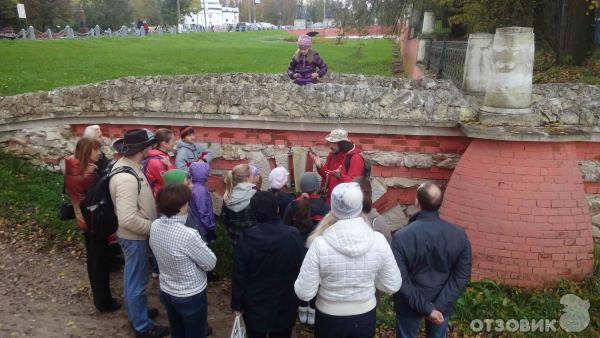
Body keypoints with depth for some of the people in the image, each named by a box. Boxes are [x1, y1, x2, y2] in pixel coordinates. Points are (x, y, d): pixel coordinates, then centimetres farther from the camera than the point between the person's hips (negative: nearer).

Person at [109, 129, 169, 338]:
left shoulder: (127, 165, -1)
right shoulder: (126, 177, -32)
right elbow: (128, 219, -35)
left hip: (135, 235, 10)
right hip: (135, 237, -10)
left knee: (132, 278, 25)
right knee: (137, 282, 8)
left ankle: (135, 313, 45)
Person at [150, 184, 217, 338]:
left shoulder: (155, 226, -11)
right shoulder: (188, 235, -33)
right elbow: (210, 263, -20)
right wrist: (201, 245, -3)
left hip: (166, 292, 6)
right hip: (191, 297, -6)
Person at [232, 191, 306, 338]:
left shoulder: (247, 238, -18)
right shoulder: (293, 235, -18)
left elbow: (239, 274, -11)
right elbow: (302, 268, -8)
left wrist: (237, 302, 2)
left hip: (254, 305, 0)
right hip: (285, 305, 0)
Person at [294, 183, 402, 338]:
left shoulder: (320, 244, -24)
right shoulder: (378, 240, -18)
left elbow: (304, 293, -17)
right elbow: (393, 286, -7)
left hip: (329, 319, -1)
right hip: (365, 317, 2)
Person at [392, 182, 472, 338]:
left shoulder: (401, 236, -25)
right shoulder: (459, 235, -16)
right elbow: (462, 276, -13)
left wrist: (425, 308, -17)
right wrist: (440, 305, -13)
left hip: (410, 305, -2)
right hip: (442, 304, 2)